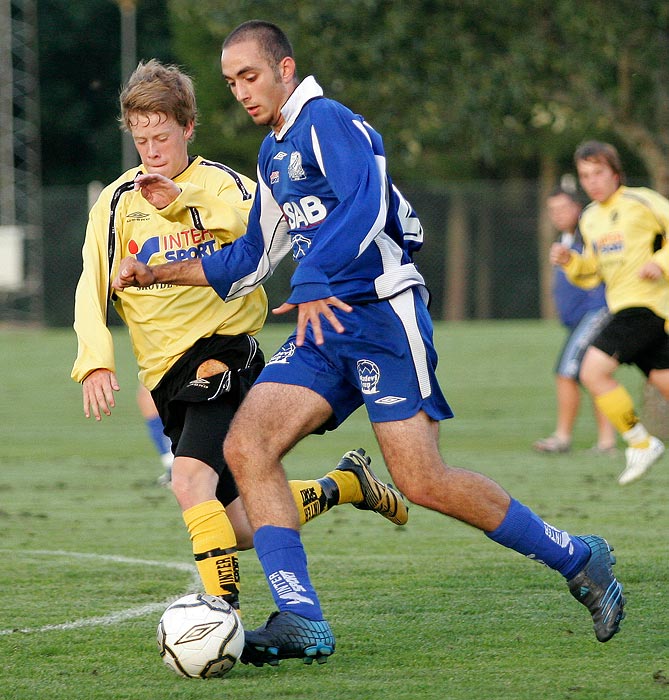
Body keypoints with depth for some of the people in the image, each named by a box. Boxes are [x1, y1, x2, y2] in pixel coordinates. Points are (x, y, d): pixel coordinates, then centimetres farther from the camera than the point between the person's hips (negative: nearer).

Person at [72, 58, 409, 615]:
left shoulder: (220, 183, 0)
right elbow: (92, 289, 3)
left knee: (190, 481, -29)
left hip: (223, 351, -5)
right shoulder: (118, 202, 9)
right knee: (245, 528, 5)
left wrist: (183, 200, -34)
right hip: (167, 375, 5)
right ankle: (345, 484, 28)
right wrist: (95, 361, -14)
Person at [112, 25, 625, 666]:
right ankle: (301, 621, -14)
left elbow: (366, 205, -26)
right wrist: (158, 274, 21)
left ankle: (576, 559, 5)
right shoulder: (273, 154, 20)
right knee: (245, 447, -10)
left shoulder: (328, 122, -9)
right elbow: (249, 260, 28)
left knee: (422, 483, -13)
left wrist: (313, 281, -35)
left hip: (383, 315, -9)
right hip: (326, 327, 9)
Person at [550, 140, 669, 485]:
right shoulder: (590, 217, 16)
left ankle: (641, 443, -5)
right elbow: (592, 273, 23)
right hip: (622, 307, 8)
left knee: (594, 371, -17)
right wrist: (569, 261, 4)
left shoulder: (641, 202, -8)